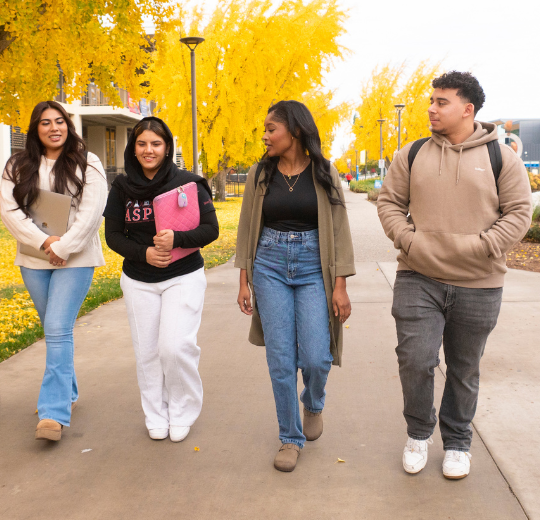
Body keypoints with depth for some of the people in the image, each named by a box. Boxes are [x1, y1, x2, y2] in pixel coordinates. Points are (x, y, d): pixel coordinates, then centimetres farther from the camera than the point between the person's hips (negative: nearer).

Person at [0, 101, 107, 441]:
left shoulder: (88, 164, -1)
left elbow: (91, 212, -10)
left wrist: (63, 248, -16)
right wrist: (42, 242, -14)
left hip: (75, 260, -4)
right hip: (33, 260, 4)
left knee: (59, 330, -13)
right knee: (54, 330, 15)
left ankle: (54, 413, -13)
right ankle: (68, 393, 31)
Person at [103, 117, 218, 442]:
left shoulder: (187, 183, -7)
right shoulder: (122, 188, 2)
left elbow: (211, 229, -8)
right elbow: (113, 235, 3)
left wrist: (176, 238, -26)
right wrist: (143, 253, -16)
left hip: (184, 277, -3)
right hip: (138, 281, 3)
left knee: (176, 347, -12)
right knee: (147, 350, 7)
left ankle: (183, 413, 13)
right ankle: (156, 417, 26)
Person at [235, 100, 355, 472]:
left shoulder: (324, 174, -1)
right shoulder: (259, 175, 5)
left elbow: (339, 231, -1)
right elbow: (247, 229, 9)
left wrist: (340, 286, -6)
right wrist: (244, 282, 4)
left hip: (313, 268, -1)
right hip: (270, 267, 2)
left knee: (315, 358, -8)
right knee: (280, 360, 0)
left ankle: (314, 403, 28)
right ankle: (291, 438, 17)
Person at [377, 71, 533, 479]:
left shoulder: (502, 157, 0)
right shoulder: (412, 155, 5)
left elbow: (519, 213, -2)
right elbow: (389, 202, 9)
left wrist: (481, 247, -14)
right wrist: (407, 239, -7)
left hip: (478, 286, 0)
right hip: (418, 280, 1)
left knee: (464, 370, 12)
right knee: (415, 360, -5)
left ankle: (457, 442, 33)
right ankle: (419, 433, 22)